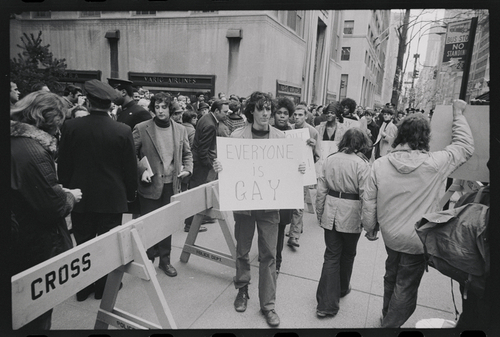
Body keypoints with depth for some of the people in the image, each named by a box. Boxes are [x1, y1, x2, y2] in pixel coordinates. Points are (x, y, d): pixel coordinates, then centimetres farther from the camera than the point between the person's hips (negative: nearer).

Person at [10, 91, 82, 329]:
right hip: (37, 247, -8)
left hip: (18, 243, 8)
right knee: (37, 316, 12)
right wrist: (71, 197, -5)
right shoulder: (33, 151, -26)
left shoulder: (17, 140, 1)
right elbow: (54, 207, -24)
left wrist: (60, 192, 6)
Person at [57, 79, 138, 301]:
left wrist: (67, 190, 13)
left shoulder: (70, 127, -7)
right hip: (112, 197, -1)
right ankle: (104, 287, 24)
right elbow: (130, 168, -6)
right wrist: (130, 193, 7)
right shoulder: (123, 131, -12)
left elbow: (63, 165, 0)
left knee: (83, 243, 15)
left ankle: (83, 288, 27)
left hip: (81, 196, 2)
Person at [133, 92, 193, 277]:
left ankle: (165, 260, 29)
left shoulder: (180, 130, 6)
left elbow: (187, 154, 15)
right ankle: (148, 260, 26)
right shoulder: (141, 129, -5)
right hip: (150, 185, -3)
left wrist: (187, 169, -1)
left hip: (172, 185, 3)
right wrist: (142, 170, -15)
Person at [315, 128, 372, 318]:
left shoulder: (329, 160, 1)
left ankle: (326, 304, 8)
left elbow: (321, 190, 3)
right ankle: (342, 289, 42)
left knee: (332, 255, 10)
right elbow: (365, 195, -12)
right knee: (347, 254, 20)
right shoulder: (362, 164, -11)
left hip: (331, 212, 3)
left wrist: (319, 213, 13)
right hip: (351, 215, -3)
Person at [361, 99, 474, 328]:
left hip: (390, 235, 4)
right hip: (417, 240, -4)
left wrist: (369, 226, 8)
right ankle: (391, 325, 29)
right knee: (406, 289, 14)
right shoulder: (435, 164, -22)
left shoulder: (380, 164, -15)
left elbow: (368, 201, -8)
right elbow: (465, 146, -4)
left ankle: (387, 316, 49)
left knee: (391, 276, 27)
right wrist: (458, 113, 7)